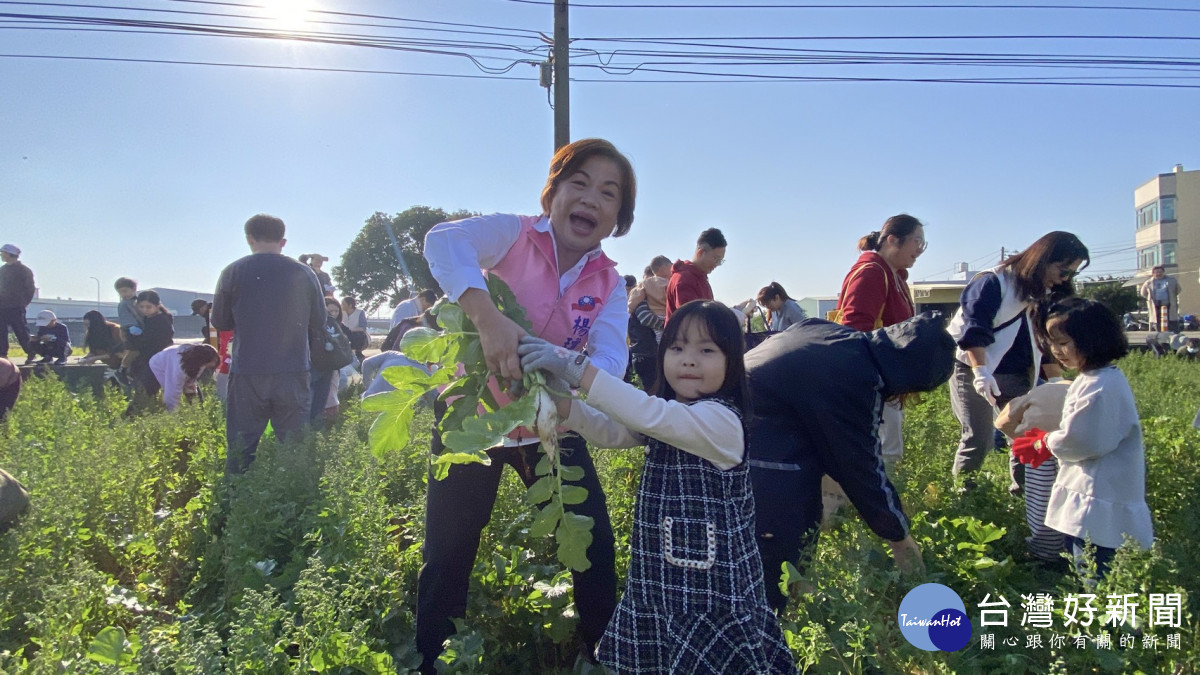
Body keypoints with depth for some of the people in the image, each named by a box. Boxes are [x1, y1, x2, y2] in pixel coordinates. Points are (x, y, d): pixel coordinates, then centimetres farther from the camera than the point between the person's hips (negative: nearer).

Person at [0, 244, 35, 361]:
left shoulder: (23, 270, -4)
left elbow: (31, 288, -5)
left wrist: (23, 303, -6)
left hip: (16, 308, -6)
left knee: (22, 332, -5)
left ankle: (31, 355, 3)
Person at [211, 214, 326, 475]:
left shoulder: (233, 272, -2)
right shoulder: (304, 273, 1)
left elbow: (219, 321, 8)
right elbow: (318, 323, 9)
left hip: (247, 374, -1)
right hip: (293, 373, 1)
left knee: (241, 445, 7)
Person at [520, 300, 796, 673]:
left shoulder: (721, 419, -18)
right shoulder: (665, 416, 10)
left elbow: (646, 414, -30)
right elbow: (607, 432, 4)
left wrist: (575, 368, -33)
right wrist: (556, 393, -13)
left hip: (712, 578, -7)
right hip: (660, 572, 8)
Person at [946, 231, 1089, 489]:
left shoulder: (1049, 294, 11)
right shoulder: (994, 282, -13)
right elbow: (972, 330, -19)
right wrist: (980, 372, -27)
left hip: (1018, 378, 7)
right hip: (975, 373, -7)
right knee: (979, 439, -8)